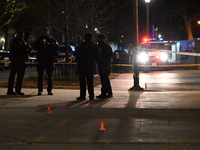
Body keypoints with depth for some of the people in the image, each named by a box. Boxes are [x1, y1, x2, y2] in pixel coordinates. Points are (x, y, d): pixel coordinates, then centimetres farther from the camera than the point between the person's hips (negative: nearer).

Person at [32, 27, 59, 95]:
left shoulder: (52, 40, 6)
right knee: (40, 75, -1)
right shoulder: (39, 39, 11)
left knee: (50, 75, 2)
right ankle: (40, 90, 2)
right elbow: (34, 47, 4)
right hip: (41, 59, 1)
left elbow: (57, 47, -7)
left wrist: (49, 45, -21)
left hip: (50, 60, -1)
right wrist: (40, 44, -14)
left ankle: (50, 90, 6)